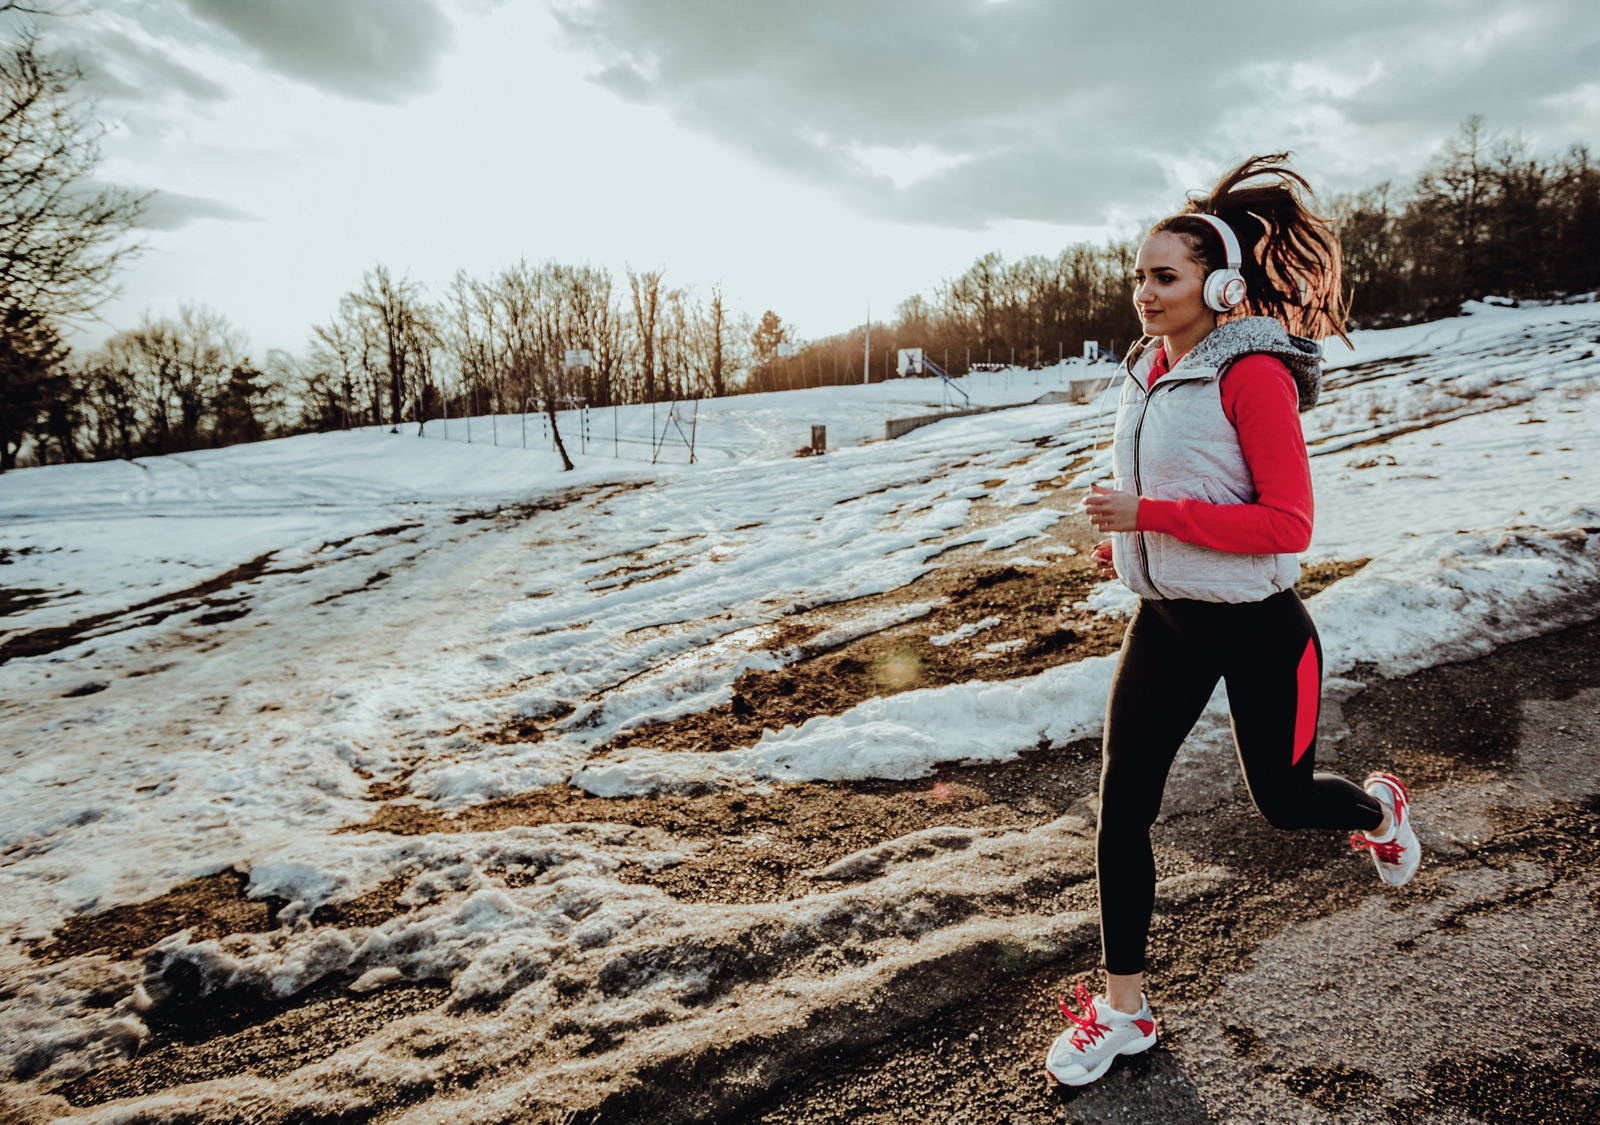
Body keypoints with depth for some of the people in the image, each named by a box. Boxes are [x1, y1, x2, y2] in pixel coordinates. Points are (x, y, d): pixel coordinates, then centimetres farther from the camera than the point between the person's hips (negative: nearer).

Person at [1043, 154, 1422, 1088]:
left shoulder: (1254, 373, -18)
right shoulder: (1150, 371, 6)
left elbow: (1289, 525, -23)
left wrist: (1152, 516, -26)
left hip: (1256, 627, -6)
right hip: (1164, 621, 6)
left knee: (1283, 802, 14)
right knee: (1122, 804, 2)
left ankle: (1380, 807, 52)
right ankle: (1124, 1007, 16)